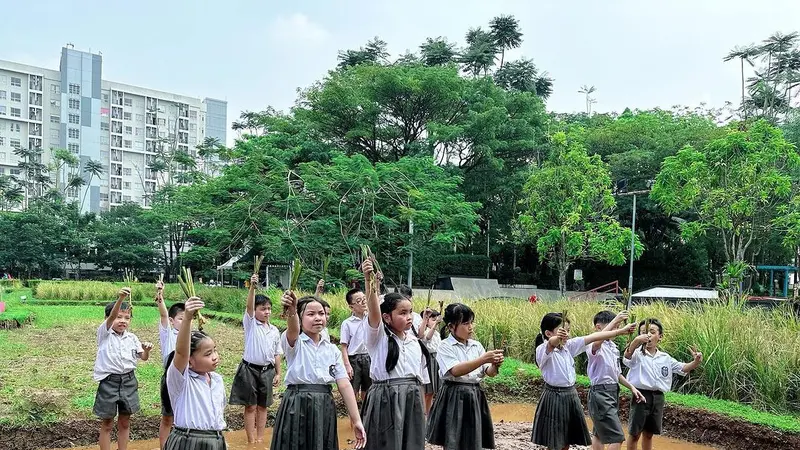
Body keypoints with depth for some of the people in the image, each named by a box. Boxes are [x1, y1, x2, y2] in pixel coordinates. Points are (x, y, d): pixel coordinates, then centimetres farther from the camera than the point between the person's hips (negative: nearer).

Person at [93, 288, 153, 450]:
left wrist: (146, 350, -14)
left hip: (128, 381, 4)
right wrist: (121, 298, -42)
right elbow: (111, 316, -25)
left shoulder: (132, 338, 6)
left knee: (125, 423, 13)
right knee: (107, 424, 5)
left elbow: (143, 357, 10)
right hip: (109, 382, -4)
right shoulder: (104, 333, -7)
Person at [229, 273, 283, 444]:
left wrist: (278, 373, 7)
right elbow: (249, 306, -23)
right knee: (250, 406, 1)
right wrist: (252, 287, -38)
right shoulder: (250, 323, -5)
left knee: (262, 406, 11)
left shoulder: (274, 331, 6)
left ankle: (260, 438, 20)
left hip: (267, 370, 4)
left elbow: (277, 354, 11)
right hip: (250, 369, -4)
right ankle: (251, 440, 9)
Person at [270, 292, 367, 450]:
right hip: (297, 407, -4)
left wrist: (356, 420, -3)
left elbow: (344, 385, 3)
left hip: (324, 408, 4)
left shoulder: (332, 350, 9)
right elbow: (293, 330, -27)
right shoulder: (294, 343, -3)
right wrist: (291, 311, -51)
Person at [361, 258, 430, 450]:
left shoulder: (414, 342, 11)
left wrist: (421, 409, 14)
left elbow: (422, 378, 15)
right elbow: (374, 312, -23)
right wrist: (369, 281, -38)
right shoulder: (378, 337, -4)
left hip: (412, 399, 5)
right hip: (385, 399, -5)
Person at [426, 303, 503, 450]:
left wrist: (495, 365, -18)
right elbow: (456, 371, -22)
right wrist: (483, 359, -27)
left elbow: (489, 373, 5)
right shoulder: (445, 347, -8)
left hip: (475, 396, 5)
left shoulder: (476, 345, 8)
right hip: (454, 397, -5)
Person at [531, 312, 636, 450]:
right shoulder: (543, 350, -15)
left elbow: (592, 337, 2)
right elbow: (551, 344, -39)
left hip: (571, 395, 7)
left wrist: (621, 331, 0)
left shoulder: (568, 346, 5)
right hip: (554, 397, -7)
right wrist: (557, 338, -63)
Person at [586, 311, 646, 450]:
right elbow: (596, 342, -42)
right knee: (617, 438, -11)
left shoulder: (613, 346, 11)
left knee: (599, 434, 17)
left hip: (613, 392, 9)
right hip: (600, 393, -9)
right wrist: (615, 320, -40)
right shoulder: (594, 346, -14)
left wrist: (632, 387, 14)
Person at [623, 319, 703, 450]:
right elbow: (627, 356, -32)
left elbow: (683, 368, 9)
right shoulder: (637, 354, -9)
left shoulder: (665, 358, 8)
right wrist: (636, 341, -54)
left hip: (658, 398, 5)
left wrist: (696, 362, -14)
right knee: (634, 433, 3)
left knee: (649, 433, 17)